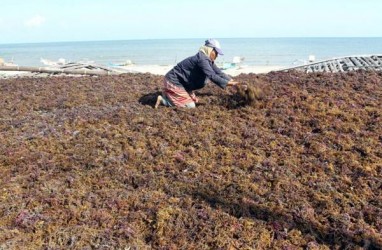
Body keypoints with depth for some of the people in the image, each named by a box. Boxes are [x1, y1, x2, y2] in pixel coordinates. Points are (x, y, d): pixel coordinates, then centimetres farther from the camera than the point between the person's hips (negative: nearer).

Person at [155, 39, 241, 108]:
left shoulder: (208, 60, 7)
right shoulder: (202, 59, -24)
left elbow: (218, 72, 12)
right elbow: (212, 76, -33)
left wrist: (232, 81, 5)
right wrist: (229, 83, -32)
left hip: (182, 83, 11)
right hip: (173, 82, -11)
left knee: (194, 100, 18)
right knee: (190, 106, -12)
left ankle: (169, 95, 20)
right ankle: (163, 100, -5)